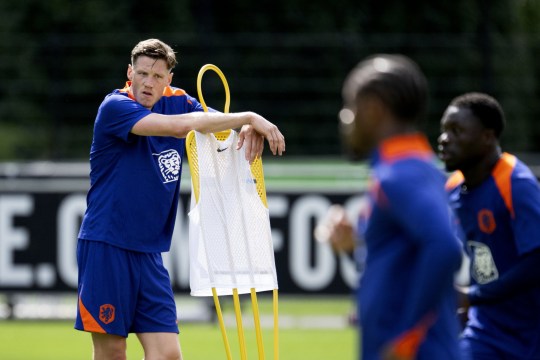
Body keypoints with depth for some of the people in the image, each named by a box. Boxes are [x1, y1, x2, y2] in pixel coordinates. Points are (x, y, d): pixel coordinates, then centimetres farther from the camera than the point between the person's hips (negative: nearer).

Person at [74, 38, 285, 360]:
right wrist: (248, 117, -25)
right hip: (106, 246, -6)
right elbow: (178, 126, -27)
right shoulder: (115, 107, -14)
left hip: (148, 251, 6)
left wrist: (248, 126, -15)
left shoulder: (177, 101, 7)